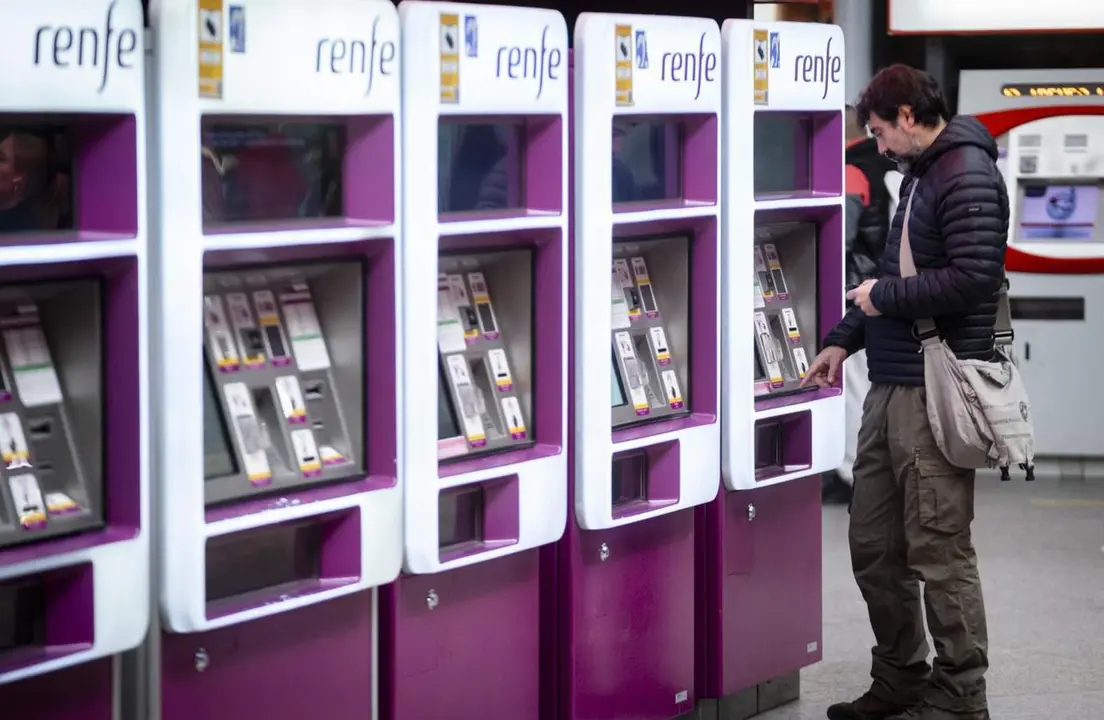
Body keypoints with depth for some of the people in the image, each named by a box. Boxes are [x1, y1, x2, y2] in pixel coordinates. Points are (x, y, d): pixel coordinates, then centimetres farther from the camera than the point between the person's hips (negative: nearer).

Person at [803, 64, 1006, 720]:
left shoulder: (968, 175, -12)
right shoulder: (919, 174, 18)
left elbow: (974, 277, -22)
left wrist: (885, 296, -10)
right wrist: (844, 340, 23)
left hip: (934, 395, -10)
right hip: (890, 389, 10)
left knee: (939, 552, -4)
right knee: (874, 544, 14)